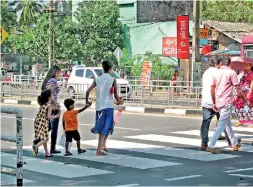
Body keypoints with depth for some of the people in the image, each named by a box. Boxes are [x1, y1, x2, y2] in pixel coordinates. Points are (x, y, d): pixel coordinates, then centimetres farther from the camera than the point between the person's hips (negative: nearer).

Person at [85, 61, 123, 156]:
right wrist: (119, 101, 16)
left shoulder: (97, 79, 5)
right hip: (108, 106, -4)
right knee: (105, 127, 0)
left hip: (99, 106, 4)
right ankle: (99, 150, -5)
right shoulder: (113, 80, -5)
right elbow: (116, 95, -5)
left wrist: (87, 101, 16)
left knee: (103, 126, 21)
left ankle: (103, 144, 17)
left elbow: (88, 91, 0)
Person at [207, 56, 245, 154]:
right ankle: (211, 146, -14)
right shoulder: (231, 72, -7)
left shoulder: (216, 73, 10)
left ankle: (235, 144, 33)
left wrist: (214, 103, 20)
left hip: (219, 102, 7)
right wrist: (245, 99, 3)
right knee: (222, 125, -6)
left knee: (228, 124, 19)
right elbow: (237, 89, -7)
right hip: (227, 102, -7)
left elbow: (212, 90, 11)